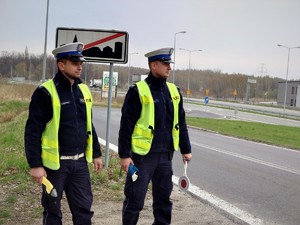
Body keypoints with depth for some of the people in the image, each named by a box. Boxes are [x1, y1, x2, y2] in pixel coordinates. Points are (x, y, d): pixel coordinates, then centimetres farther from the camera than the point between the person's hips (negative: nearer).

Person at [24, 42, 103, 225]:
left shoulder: (83, 90, 8)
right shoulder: (46, 92, -13)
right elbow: (33, 131, -14)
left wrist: (96, 154, 18)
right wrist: (35, 165, -17)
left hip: (80, 162, 6)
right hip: (56, 163, -6)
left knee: (84, 209, 11)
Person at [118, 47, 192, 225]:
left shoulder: (174, 91, 9)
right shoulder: (138, 91, -9)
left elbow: (181, 123, 15)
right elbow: (126, 126, -10)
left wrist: (186, 149, 15)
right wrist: (124, 155, -13)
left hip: (165, 155, 6)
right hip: (143, 155, -5)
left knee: (164, 198, 15)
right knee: (135, 199, 3)